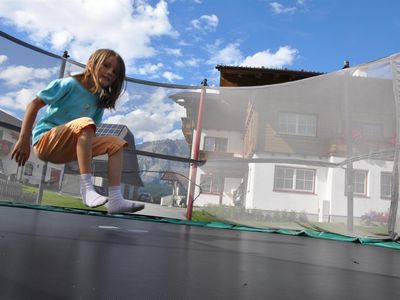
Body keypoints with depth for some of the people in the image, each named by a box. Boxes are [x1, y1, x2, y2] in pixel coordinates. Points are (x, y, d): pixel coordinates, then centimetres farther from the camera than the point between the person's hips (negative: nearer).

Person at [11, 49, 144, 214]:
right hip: (45, 141, -6)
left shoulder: (99, 100, 9)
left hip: (67, 148, 7)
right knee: (85, 122, -33)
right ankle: (87, 188, -36)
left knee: (116, 143, -7)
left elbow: (90, 133, 7)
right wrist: (24, 139, -18)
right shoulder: (70, 84, -8)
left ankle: (115, 199, -23)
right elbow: (34, 104, -11)